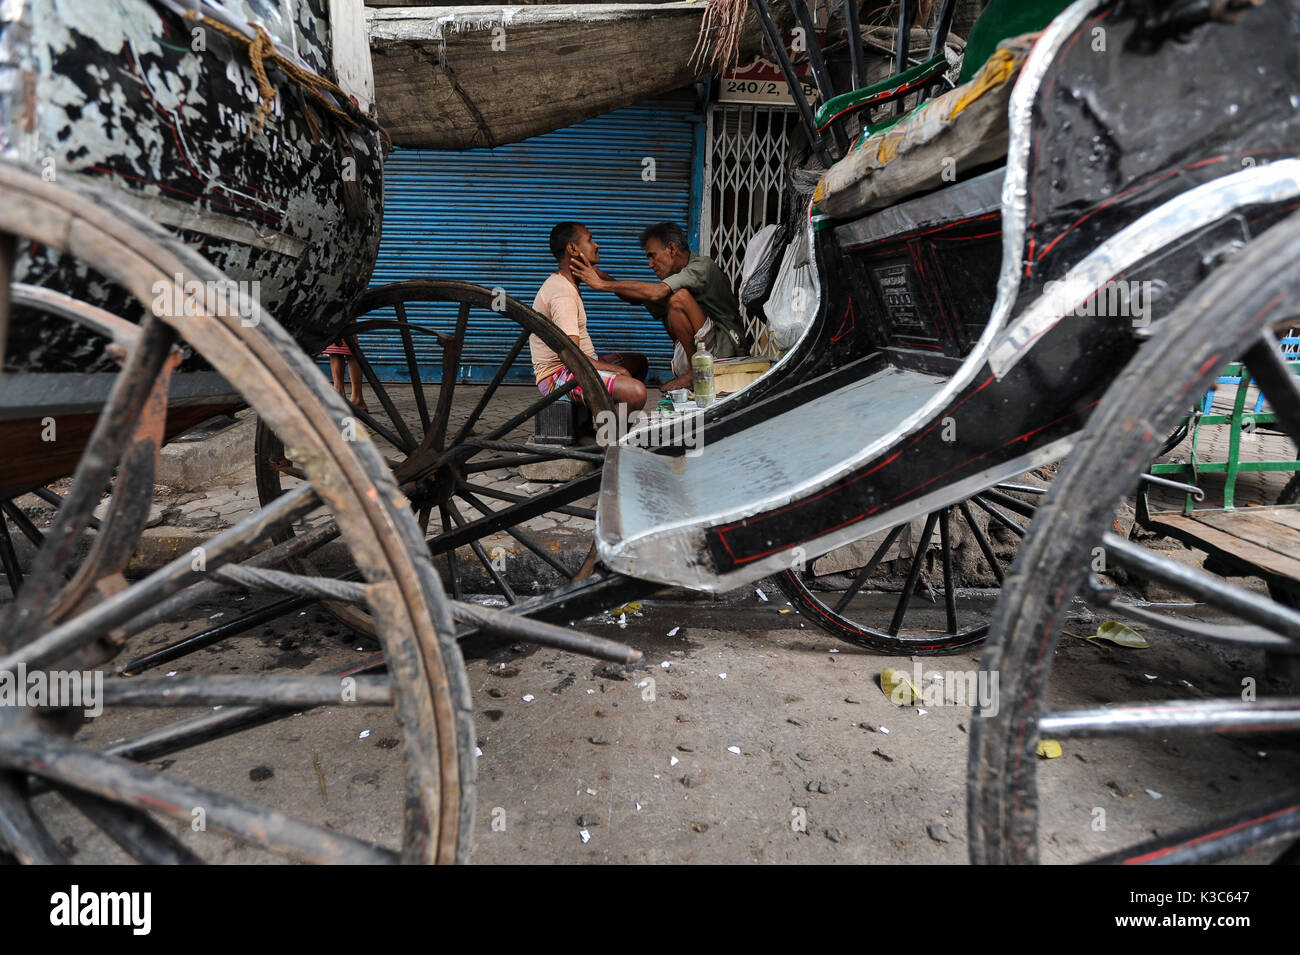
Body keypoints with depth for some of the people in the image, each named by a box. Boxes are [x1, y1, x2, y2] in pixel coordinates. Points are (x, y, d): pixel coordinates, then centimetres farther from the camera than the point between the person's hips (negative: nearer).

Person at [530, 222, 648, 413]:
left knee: (639, 362, 24)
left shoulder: (565, 283, 13)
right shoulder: (562, 293, -21)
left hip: (576, 364, 11)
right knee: (636, 392, -30)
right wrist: (615, 369, -17)